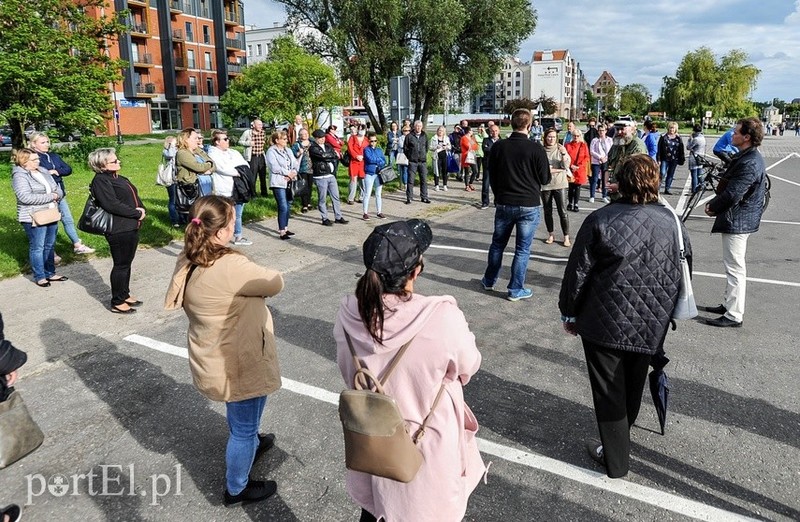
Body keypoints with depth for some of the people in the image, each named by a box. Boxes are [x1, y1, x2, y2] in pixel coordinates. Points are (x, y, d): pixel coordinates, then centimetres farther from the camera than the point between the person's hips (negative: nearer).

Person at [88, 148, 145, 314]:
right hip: (119, 230, -9)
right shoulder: (101, 180, -12)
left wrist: (142, 209, -4)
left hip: (131, 227, 9)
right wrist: (137, 213, -16)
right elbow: (112, 205, -22)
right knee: (121, 265, -1)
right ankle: (117, 303, 10)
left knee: (127, 263, 18)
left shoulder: (119, 179, 17)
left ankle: (125, 294, 32)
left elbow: (134, 197, 17)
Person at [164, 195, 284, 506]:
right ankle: (236, 489, 36)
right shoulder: (230, 267, -33)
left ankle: (249, 445, 61)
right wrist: (262, 277, 3)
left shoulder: (188, 261, -5)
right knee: (244, 425, 15)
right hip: (238, 364, -8)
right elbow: (275, 284, -18)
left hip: (212, 359, 9)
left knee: (239, 416, 34)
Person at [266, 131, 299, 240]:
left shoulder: (288, 150, 15)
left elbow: (295, 163, 10)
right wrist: (288, 173, -12)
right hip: (278, 183, -7)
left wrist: (293, 173, -10)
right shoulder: (271, 151, -7)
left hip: (289, 182, 7)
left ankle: (285, 228, 23)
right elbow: (275, 167, -16)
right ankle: (282, 232, -6)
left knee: (287, 206, 12)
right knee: (283, 207, -11)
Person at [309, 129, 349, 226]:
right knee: (322, 199, 1)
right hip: (320, 177, -6)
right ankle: (325, 219, 10)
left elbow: (336, 157, 7)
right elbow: (323, 155, -20)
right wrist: (333, 154, -4)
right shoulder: (313, 148, -6)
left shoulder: (328, 146, 14)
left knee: (336, 197, 9)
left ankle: (338, 217, 17)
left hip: (331, 175, 6)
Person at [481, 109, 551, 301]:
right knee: (522, 249, 6)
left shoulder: (498, 146, -3)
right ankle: (515, 289, 13)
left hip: (503, 204, 3)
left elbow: (491, 175, 7)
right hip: (529, 205, -3)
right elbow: (545, 179, -5)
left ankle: (489, 280, 32)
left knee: (497, 243, 19)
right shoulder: (536, 148, -13)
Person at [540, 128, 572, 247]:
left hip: (560, 184, -1)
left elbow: (566, 166, -8)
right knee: (547, 211, 11)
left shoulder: (561, 149, 0)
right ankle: (550, 235, 24)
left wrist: (564, 154, -23)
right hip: (545, 185, 1)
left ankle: (566, 237, 4)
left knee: (562, 211, -4)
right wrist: (560, 170, -8)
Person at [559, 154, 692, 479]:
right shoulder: (672, 222, -2)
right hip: (652, 326, 5)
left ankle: (615, 460, 22)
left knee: (609, 392, 10)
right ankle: (621, 439, 47)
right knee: (633, 388, 24)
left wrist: (569, 313, 3)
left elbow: (578, 272, -11)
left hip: (606, 324, -4)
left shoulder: (600, 220, -14)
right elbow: (685, 272, 8)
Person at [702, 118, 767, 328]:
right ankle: (728, 304, 32)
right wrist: (715, 203, 4)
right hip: (739, 219, 11)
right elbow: (728, 187, 15)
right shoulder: (748, 157, 11)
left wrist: (712, 207, -10)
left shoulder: (749, 163, -23)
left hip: (738, 221, -11)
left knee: (735, 267, -4)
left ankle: (734, 315, 3)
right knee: (734, 266, 19)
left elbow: (732, 194, -26)